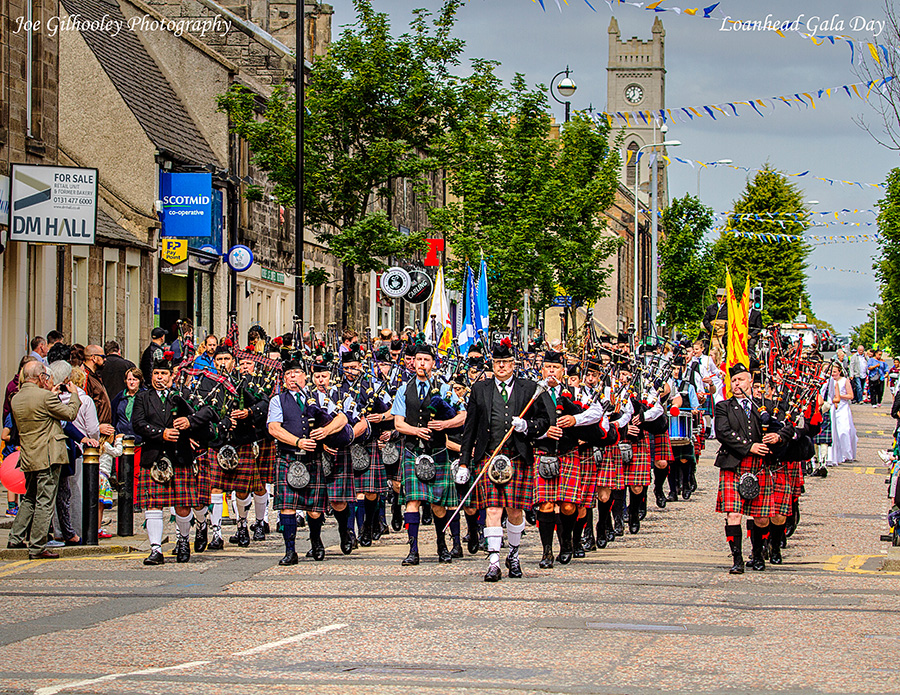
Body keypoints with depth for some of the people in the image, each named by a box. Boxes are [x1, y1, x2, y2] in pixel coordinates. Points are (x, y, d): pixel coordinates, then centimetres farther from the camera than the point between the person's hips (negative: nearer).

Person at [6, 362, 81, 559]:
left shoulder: (16, 399, 7)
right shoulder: (44, 396, -16)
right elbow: (70, 414, -7)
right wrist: (74, 394, 10)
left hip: (28, 458, 7)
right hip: (47, 457, -7)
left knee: (29, 498, 21)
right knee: (44, 502, -3)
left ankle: (16, 538, 20)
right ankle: (37, 548, -3)